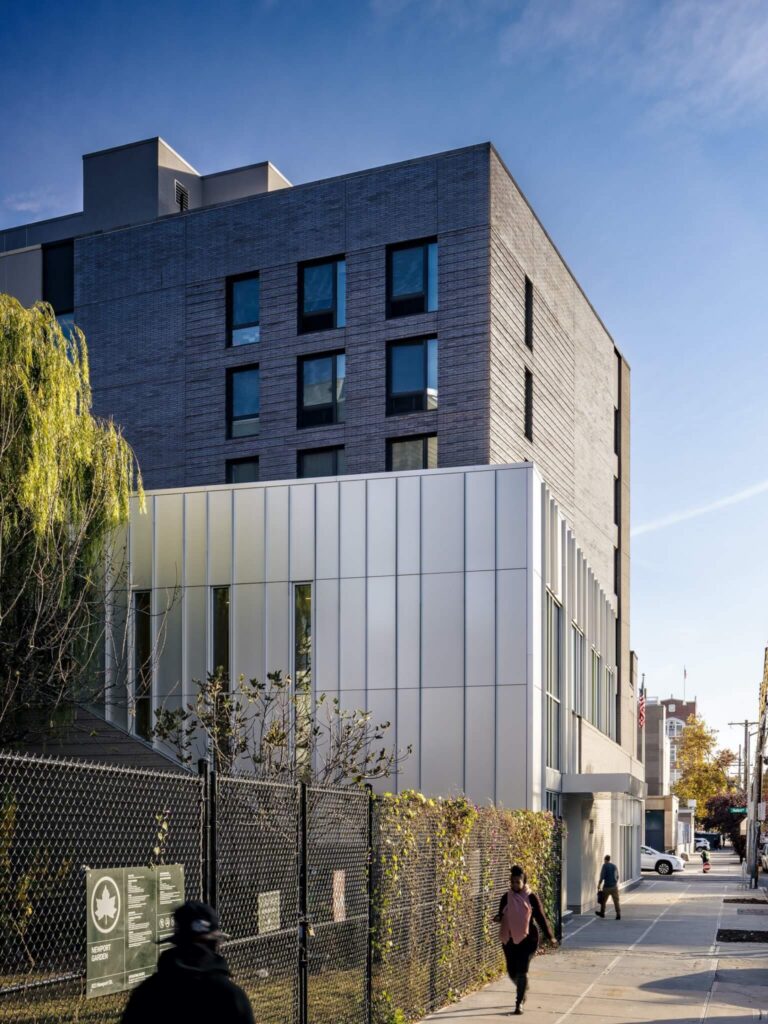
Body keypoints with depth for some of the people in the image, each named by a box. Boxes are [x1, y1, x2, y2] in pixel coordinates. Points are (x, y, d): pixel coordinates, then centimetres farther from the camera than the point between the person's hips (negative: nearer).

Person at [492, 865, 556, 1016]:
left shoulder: (531, 897, -5)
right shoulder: (506, 897, 4)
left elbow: (540, 918, 0)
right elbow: (501, 915, 10)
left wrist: (550, 936, 1)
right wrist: (498, 918, -15)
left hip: (527, 939, -4)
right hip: (509, 940, 4)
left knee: (521, 971, -9)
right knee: (512, 972, 9)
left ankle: (519, 1003, 1)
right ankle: (523, 989, 41)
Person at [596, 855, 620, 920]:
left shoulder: (605, 866, -6)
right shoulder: (614, 866, 9)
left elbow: (602, 877, -12)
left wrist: (599, 885, -5)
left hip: (607, 887, -4)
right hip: (614, 887, 4)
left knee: (603, 900, 14)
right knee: (616, 901, -1)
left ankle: (602, 913, 28)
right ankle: (618, 915, -11)